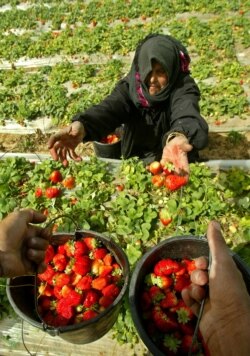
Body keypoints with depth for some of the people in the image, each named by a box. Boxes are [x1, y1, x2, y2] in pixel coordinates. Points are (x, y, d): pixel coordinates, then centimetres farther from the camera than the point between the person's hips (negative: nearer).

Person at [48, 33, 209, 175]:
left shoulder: (184, 87, -20)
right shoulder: (130, 85, -13)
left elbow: (186, 114, -43)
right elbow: (109, 109, -34)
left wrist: (178, 137, -69)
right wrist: (82, 125, -57)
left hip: (176, 165, -4)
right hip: (134, 164, 4)